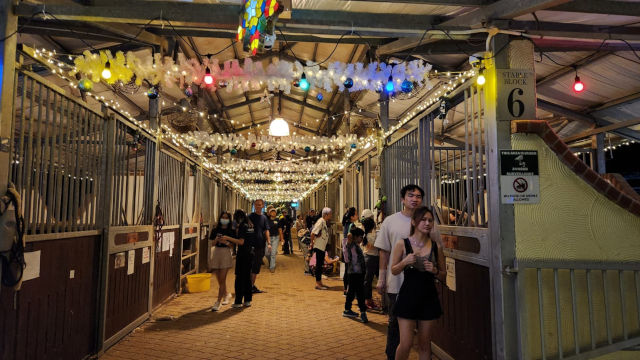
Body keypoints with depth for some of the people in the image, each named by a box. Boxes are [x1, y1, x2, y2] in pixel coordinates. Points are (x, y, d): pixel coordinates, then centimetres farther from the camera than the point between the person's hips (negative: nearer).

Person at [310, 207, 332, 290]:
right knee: (319, 264, -5)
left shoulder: (324, 222, 12)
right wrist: (312, 243, -14)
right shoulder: (321, 222, -18)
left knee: (320, 264, 14)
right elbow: (313, 233, -23)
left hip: (322, 247, 9)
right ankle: (317, 284, 1)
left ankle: (320, 283, 23)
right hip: (319, 246, -9)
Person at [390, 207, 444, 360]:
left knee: (424, 344, 12)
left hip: (428, 297, 3)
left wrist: (435, 271, -11)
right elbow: (393, 270, 1)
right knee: (406, 344, -1)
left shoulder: (435, 246, 2)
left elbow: (443, 275, 10)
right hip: (408, 296, -2)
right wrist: (405, 262, -17)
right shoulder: (402, 244, -6)